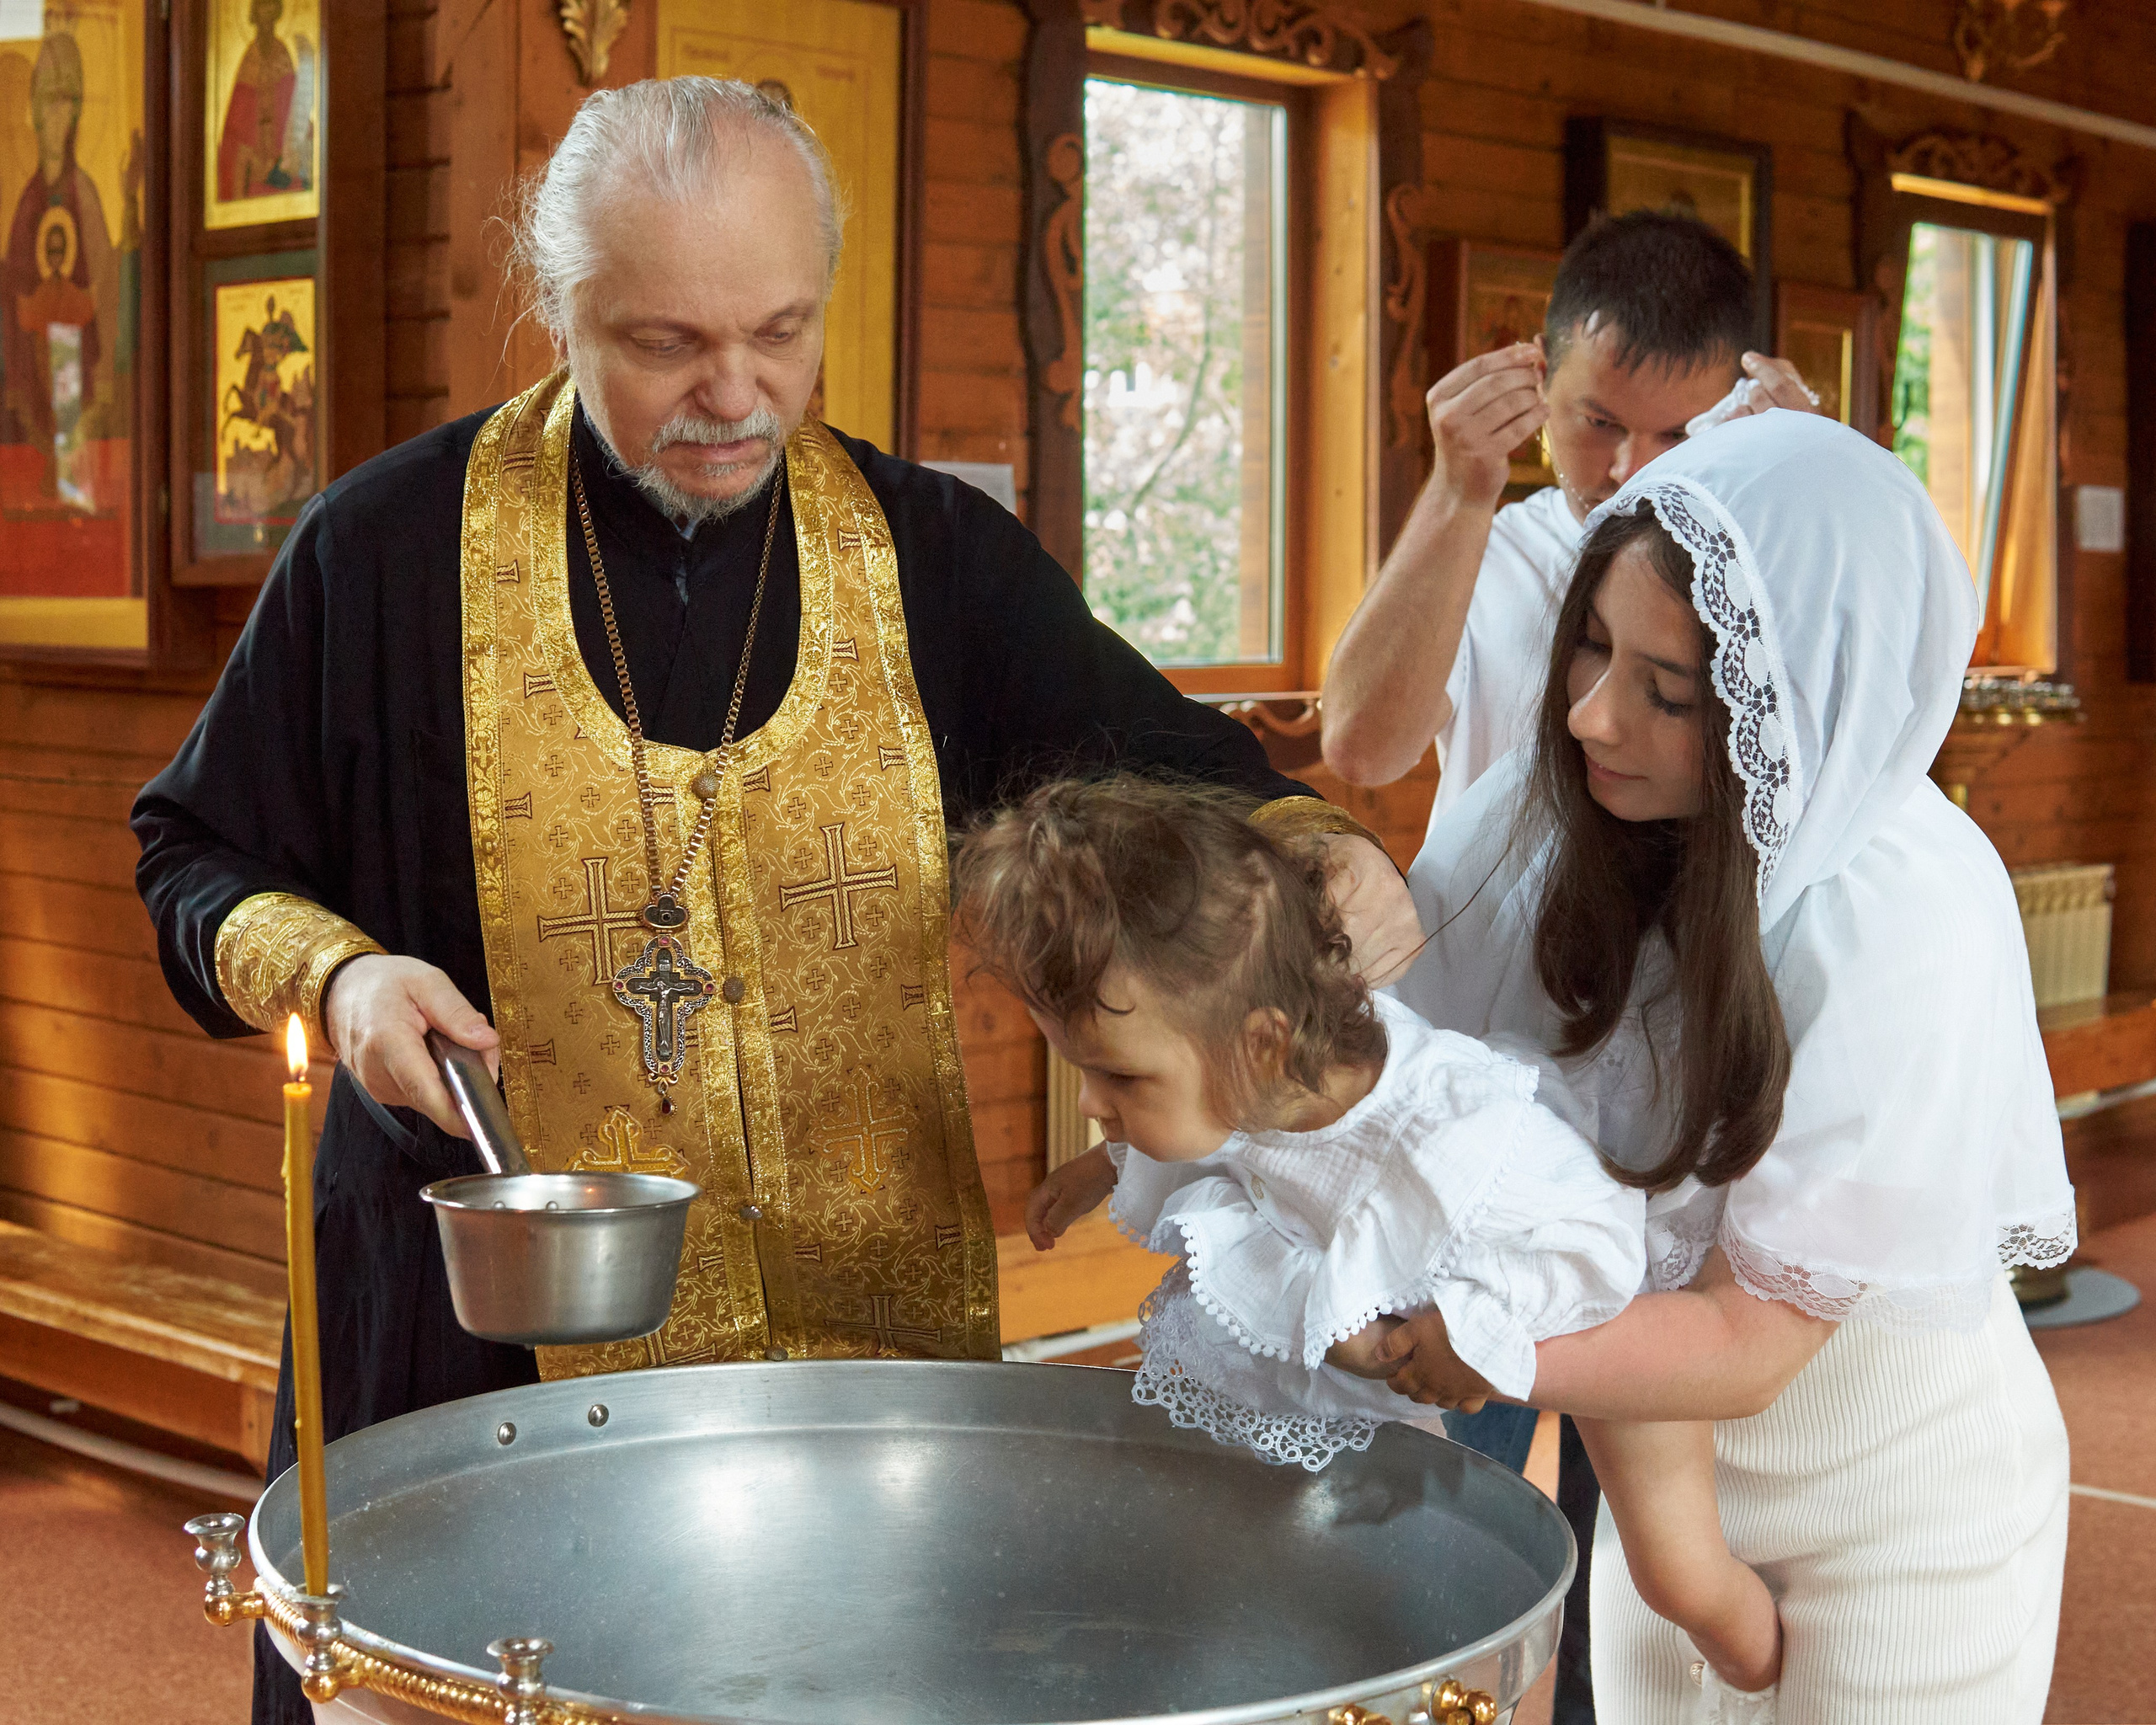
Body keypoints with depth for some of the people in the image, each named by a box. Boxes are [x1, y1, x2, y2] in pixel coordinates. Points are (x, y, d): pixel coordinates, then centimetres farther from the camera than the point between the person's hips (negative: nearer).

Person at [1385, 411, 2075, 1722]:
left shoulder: (1905, 922, -32)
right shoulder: (1564, 807, -16)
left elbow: (1746, 1342, -29)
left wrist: (1461, 1349, -39)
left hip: (1904, 1510, -5)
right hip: (1669, 1470, 5)